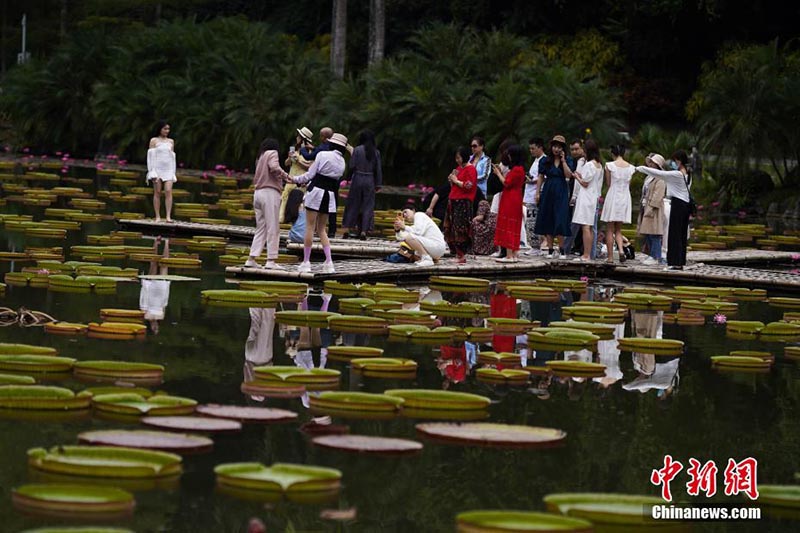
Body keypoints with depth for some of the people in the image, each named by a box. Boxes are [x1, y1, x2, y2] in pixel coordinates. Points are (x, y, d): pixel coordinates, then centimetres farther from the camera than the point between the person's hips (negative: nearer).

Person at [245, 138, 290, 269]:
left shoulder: (260, 158, 22)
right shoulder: (272, 153, 1)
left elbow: (255, 179, 14)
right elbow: (274, 167, -19)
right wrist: (286, 176, -8)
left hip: (258, 193, 8)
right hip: (270, 193, -8)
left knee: (260, 228, 11)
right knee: (273, 228, -5)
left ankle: (251, 258, 4)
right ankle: (271, 260, -9)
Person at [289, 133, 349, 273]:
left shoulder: (323, 155, -7)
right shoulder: (342, 163, 9)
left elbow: (310, 174, -6)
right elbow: (336, 180, 13)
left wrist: (295, 179, 10)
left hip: (316, 191, -5)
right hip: (330, 195, 5)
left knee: (310, 227, 1)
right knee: (321, 229, 13)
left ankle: (306, 262, 1)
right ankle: (328, 261, 1)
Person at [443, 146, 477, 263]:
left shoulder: (470, 169, -7)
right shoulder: (458, 168, 19)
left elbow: (468, 186, -17)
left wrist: (456, 181, -9)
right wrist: (451, 180, 8)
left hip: (463, 202, -9)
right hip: (453, 201, 9)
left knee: (460, 228, -11)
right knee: (451, 228, 5)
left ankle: (462, 255, -8)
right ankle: (457, 253, 9)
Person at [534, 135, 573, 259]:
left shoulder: (567, 160, 4)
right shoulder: (545, 161, 7)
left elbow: (568, 175, -9)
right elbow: (541, 177, 8)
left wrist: (563, 160, -11)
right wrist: (538, 193, 2)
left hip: (561, 193, -2)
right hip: (548, 191, 2)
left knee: (560, 220, -8)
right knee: (547, 220, 2)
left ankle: (562, 250, -1)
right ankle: (550, 249, 7)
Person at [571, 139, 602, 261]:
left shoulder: (589, 165, -14)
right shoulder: (599, 165, 13)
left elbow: (585, 183, -13)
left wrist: (577, 177, 3)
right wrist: (580, 175, 16)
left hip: (586, 198, -9)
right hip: (594, 197, 9)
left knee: (585, 227, -10)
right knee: (590, 227, 11)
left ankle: (586, 255, -13)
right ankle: (588, 254, 13)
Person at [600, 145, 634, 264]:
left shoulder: (610, 165, -8)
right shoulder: (630, 167, 2)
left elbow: (608, 184, -3)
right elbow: (629, 185, 7)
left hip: (612, 196, -3)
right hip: (625, 198, 3)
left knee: (610, 230, 6)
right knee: (618, 230, 13)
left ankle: (610, 257, 4)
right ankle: (621, 249, -12)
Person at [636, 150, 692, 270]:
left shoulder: (677, 175, -15)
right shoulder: (687, 175, 12)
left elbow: (658, 173, -13)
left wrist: (641, 168, -6)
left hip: (677, 205, -9)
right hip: (686, 204, 9)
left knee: (674, 234, -5)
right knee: (682, 234, 10)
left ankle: (675, 262, -7)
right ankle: (680, 262, 12)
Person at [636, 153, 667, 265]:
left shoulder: (660, 180, -10)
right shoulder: (648, 178, 20)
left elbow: (658, 196, -17)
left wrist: (651, 208, -22)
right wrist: (642, 207, 19)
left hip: (654, 210, -10)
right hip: (645, 208, 10)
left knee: (654, 235, -10)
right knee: (646, 235, 9)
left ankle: (655, 257, -9)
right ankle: (651, 255, 13)